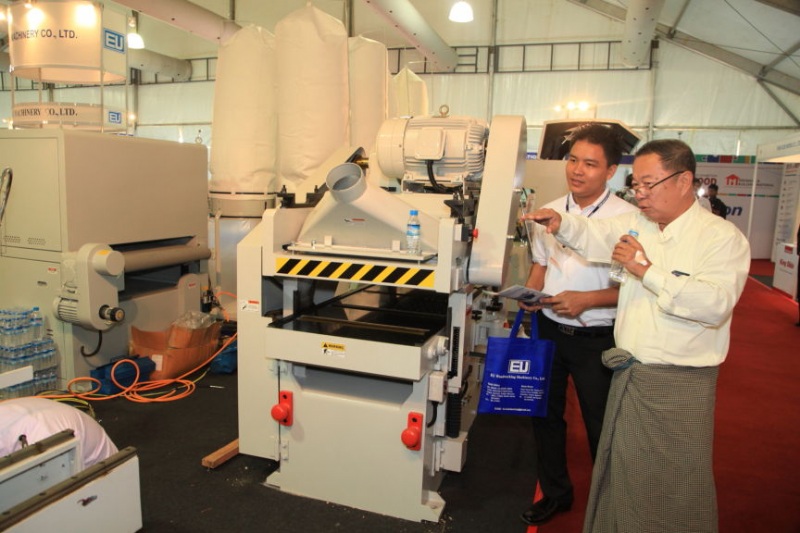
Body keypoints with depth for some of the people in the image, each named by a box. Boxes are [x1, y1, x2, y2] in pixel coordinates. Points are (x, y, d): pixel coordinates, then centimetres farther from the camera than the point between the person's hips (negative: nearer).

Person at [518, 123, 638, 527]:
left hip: (597, 338, -5)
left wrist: (587, 300, -24)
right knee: (545, 414, 18)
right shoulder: (550, 212, 2)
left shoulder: (627, 218, -14)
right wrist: (530, 293, -4)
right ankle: (555, 493, 42)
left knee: (601, 427, 12)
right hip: (548, 329, 5)